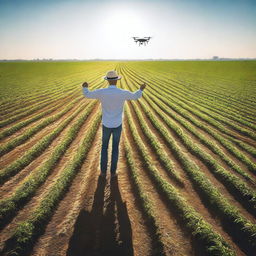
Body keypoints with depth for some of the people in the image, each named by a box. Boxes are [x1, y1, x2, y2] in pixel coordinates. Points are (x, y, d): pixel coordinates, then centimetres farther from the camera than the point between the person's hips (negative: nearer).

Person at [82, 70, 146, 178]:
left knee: (104, 147, 18)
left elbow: (88, 95, 4)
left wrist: (85, 87, 27)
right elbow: (135, 96, 7)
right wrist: (141, 89, 27)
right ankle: (113, 172, 22)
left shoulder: (101, 92, -15)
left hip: (106, 125, 0)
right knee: (115, 148, 14)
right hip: (117, 125, 0)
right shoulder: (123, 93, -15)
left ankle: (103, 171, 22)